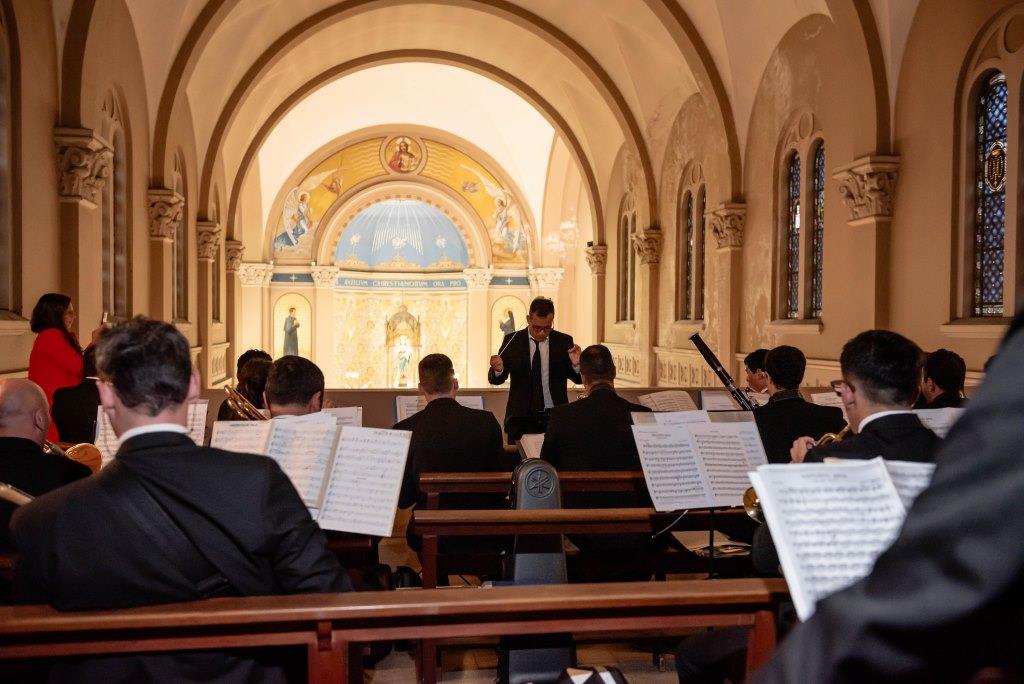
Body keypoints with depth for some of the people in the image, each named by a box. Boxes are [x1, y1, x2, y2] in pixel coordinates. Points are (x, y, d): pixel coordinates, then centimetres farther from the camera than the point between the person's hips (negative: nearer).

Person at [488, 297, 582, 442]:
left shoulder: (564, 341, 2)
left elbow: (579, 379, 6)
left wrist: (576, 365, -16)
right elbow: (495, 379, 2)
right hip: (521, 418, 0)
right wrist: (498, 370, -21)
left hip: (555, 418, 1)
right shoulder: (512, 340, 0)